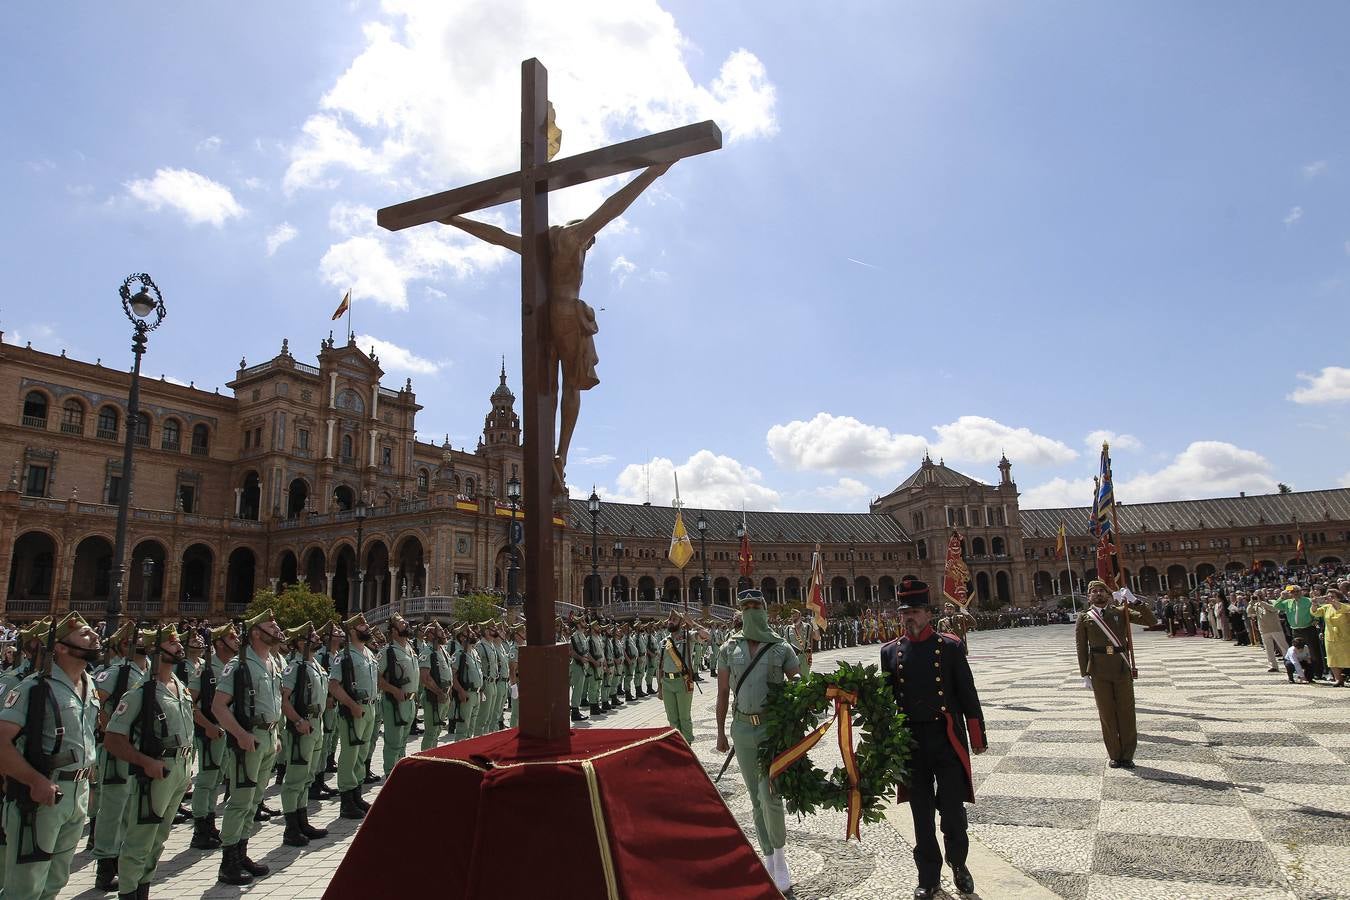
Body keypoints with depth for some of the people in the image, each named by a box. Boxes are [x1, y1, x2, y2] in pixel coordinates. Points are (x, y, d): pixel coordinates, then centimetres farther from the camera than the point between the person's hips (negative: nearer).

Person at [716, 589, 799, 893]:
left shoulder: (781, 648, -1)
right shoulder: (729, 649, 4)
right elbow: (722, 693, 9)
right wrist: (721, 732, 9)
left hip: (774, 727, -3)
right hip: (742, 728, 3)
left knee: (770, 795, -13)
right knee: (756, 798, 11)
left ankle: (779, 854, 11)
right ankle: (769, 858, 27)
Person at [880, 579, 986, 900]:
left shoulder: (950, 646, -3)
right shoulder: (890, 651, 3)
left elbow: (968, 695, 1)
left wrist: (977, 737, 2)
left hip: (947, 739, -2)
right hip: (909, 741, 2)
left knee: (952, 807, 4)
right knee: (921, 813, 9)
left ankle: (958, 864, 31)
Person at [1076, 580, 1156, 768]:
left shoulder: (1121, 612, 6)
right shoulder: (1084, 617, 3)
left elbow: (1151, 620, -3)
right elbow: (1082, 647, 3)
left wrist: (1133, 601, -13)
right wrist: (1085, 675, -1)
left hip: (1122, 669, 1)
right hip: (1099, 673, -1)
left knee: (1126, 713, 6)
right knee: (1107, 714, 5)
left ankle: (1127, 756, 18)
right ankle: (1114, 755, 17)